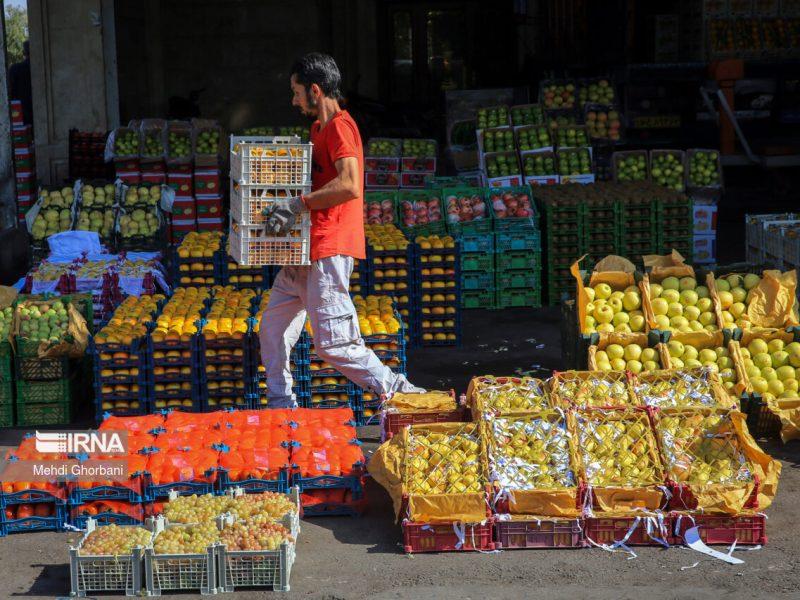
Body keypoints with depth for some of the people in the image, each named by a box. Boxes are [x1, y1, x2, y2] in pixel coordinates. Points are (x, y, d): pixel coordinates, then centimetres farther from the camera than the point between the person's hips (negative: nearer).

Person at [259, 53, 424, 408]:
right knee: (273, 328, 14)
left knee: (334, 344, -11)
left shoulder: (340, 127, -13)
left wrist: (298, 204, -24)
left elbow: (350, 186, -28)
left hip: (328, 252, -11)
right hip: (305, 253, 11)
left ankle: (401, 395, -3)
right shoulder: (319, 128, 18)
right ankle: (281, 406, 23)